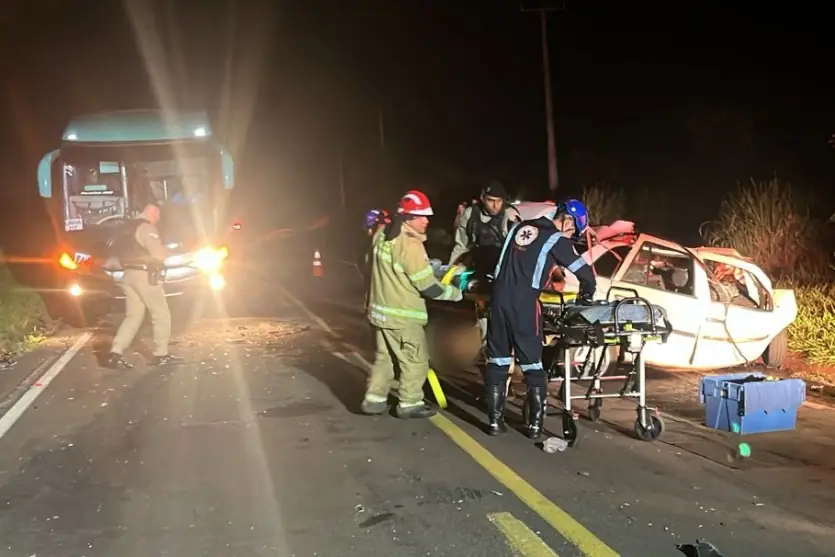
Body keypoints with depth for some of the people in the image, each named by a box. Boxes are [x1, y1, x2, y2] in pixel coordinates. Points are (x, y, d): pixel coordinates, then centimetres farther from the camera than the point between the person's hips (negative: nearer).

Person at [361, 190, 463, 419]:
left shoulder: (382, 236, 4)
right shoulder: (410, 244, -23)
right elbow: (427, 286, -21)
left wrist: (430, 265, 15)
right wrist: (455, 293, -7)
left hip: (381, 309, 8)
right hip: (402, 315, -8)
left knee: (384, 356, 19)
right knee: (416, 360, 6)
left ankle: (374, 399, 23)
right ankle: (409, 403, 14)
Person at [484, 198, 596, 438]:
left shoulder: (521, 227, 16)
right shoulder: (557, 240, 1)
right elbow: (586, 274, 2)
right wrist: (586, 295, 21)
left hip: (500, 297, 5)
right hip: (524, 303, -5)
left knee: (497, 360, 10)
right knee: (532, 363, 4)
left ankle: (495, 420, 12)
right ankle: (535, 423, 6)